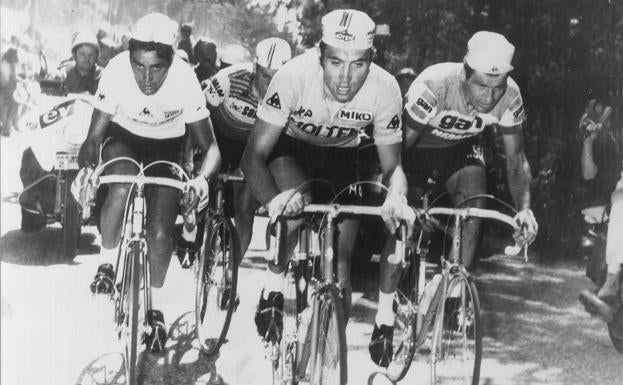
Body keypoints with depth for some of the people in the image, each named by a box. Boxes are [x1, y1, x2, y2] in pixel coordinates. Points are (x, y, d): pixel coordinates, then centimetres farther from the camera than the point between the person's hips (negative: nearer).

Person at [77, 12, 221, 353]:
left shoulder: (185, 80, -31)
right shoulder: (116, 70, -30)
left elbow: (209, 146, -25)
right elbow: (94, 135, -22)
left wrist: (202, 178, -46)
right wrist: (84, 170, -43)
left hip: (165, 148, 0)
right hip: (123, 138, 0)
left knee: (160, 234, -10)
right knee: (121, 189, -34)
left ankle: (155, 306, 16)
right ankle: (106, 264, -8)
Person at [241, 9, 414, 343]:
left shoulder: (384, 89, -29)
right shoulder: (295, 76, -36)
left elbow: (392, 166, -18)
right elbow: (253, 155, -32)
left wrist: (397, 196, -41)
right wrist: (273, 199, -52)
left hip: (340, 156, 2)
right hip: (290, 147, -2)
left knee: (341, 258, -7)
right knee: (299, 204, -34)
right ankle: (272, 289, -9)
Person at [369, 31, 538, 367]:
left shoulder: (509, 97, -26)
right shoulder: (434, 85, -38)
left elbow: (515, 157, -14)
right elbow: (399, 148, -31)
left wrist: (524, 208, -28)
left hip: (461, 146, 3)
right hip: (417, 144, -3)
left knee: (474, 202, -23)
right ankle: (384, 318, -5)